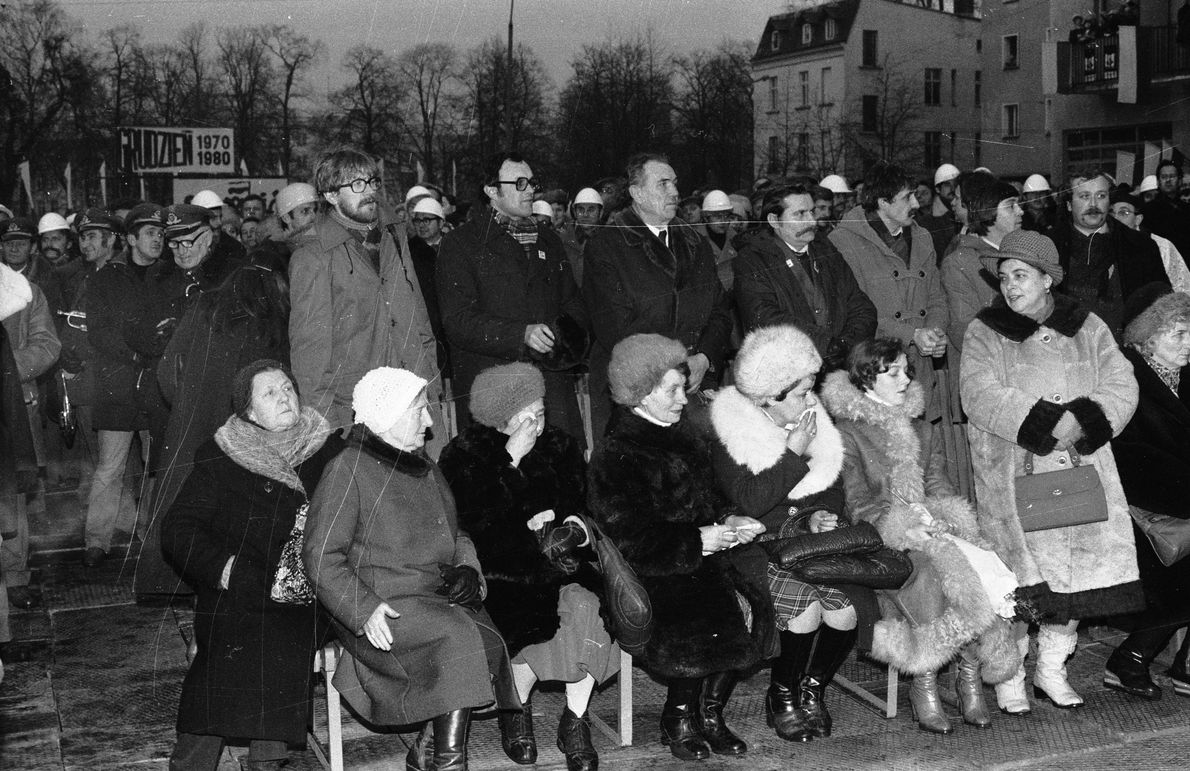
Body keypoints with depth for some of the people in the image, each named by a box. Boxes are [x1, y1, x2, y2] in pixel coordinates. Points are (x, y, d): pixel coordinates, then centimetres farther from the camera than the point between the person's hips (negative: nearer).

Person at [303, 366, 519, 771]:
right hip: (382, 605, -6)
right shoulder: (348, 471, -4)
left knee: (488, 640, -22)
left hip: (437, 599, 7)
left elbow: (456, 537, 28)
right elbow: (321, 557, -9)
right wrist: (365, 609, -20)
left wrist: (467, 571, 5)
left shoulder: (427, 470, 20)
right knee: (457, 635, -30)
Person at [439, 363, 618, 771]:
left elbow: (579, 506, 15)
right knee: (533, 616, -31)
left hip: (553, 558, 4)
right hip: (497, 567, -4)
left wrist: (571, 524, -10)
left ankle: (576, 719, -12)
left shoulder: (561, 446, 13)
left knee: (585, 604, -27)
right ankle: (516, 711, -2)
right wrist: (512, 460, -16)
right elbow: (473, 521, -14)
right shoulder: (464, 455, -1)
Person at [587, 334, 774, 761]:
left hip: (698, 562, 8)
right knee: (701, 623, -27)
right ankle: (678, 720, -2)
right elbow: (631, 540, -19)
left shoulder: (683, 442, 15)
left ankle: (710, 713, 2)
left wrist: (728, 520, 3)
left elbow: (708, 497, 25)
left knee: (747, 607, -14)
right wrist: (699, 539, -19)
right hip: (643, 577, -8)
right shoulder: (615, 457, -13)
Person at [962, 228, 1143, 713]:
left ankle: (1052, 671, 16)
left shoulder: (1089, 329, 13)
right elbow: (981, 396, -10)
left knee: (1081, 567, -1)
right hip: (1013, 473, -3)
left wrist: (1082, 422, -15)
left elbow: (1121, 388, 5)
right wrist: (1049, 422, -18)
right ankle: (1009, 678, 5)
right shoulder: (984, 333, 5)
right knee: (1018, 570, -9)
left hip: (1082, 468, 3)